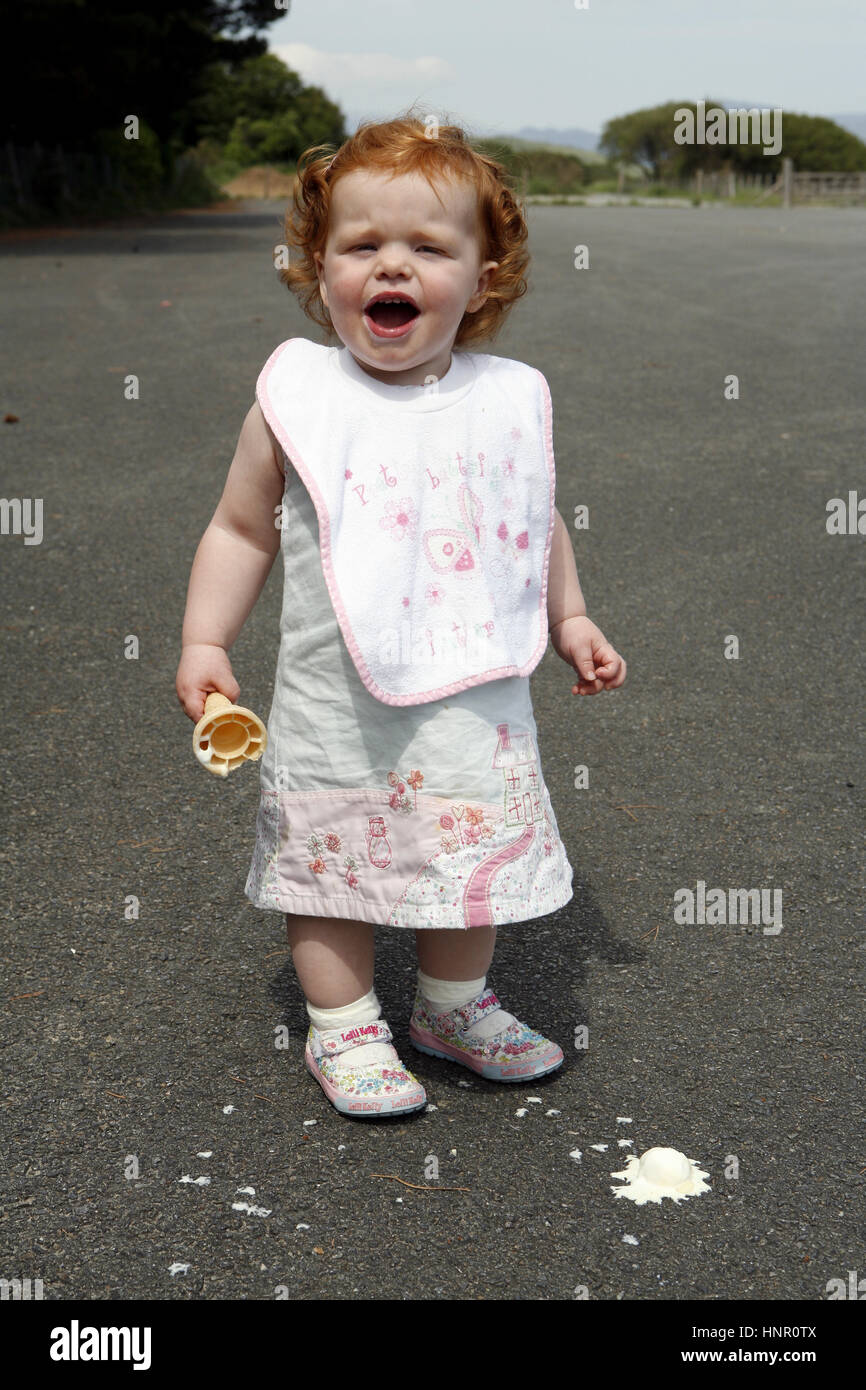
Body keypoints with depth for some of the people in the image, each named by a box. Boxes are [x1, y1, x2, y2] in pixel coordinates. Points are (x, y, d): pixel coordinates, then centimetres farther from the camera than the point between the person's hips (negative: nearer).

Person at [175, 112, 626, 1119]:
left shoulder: (509, 401, 0)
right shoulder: (294, 398, -6)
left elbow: (538, 524, 15)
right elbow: (241, 529, 1)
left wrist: (569, 619, 14)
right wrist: (204, 641, -4)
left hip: (476, 690, 2)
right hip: (336, 702, -2)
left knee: (479, 852, 13)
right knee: (330, 852, 8)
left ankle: (455, 1006, 37)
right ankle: (342, 1028, 28)